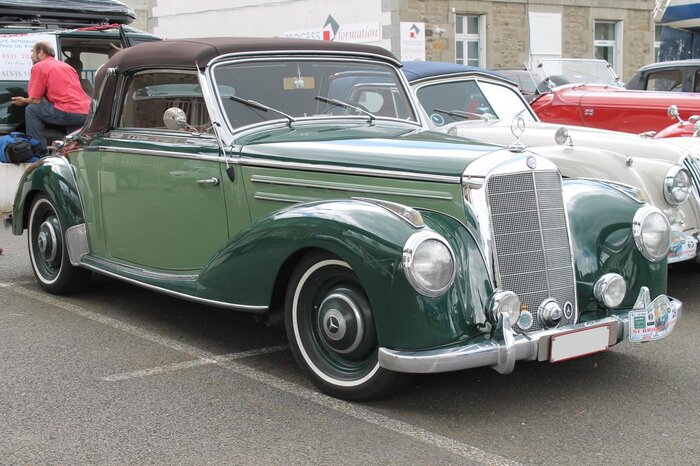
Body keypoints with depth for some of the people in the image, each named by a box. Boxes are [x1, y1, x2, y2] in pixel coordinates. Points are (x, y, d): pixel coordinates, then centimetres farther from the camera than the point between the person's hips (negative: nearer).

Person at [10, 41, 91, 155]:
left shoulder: (39, 67, 4)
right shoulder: (66, 66, 27)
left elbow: (35, 100, 1)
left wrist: (24, 101, 25)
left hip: (69, 113, -7)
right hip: (87, 113, 7)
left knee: (31, 110, 10)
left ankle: (41, 152, 9)